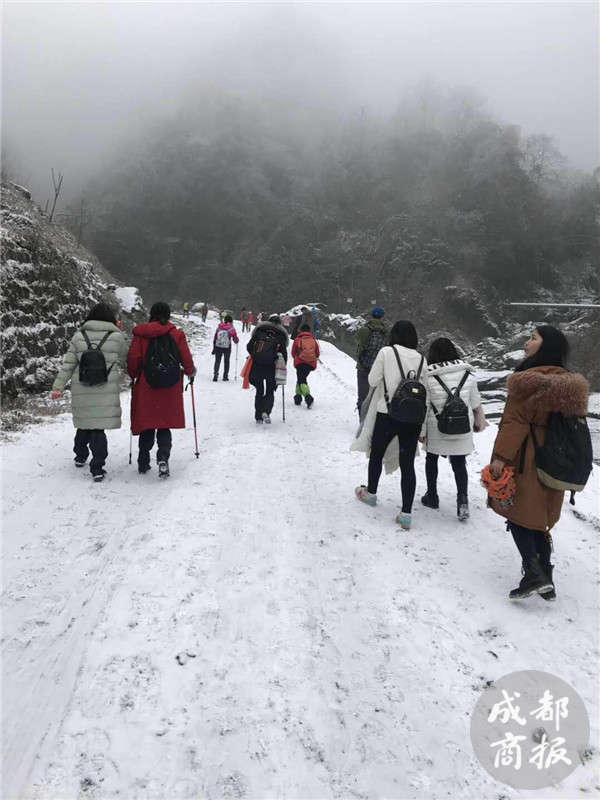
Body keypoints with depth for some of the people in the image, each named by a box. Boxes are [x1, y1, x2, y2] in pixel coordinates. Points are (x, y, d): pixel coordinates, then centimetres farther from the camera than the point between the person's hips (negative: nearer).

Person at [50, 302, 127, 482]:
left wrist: (58, 387, 4)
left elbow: (67, 364, 2)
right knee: (99, 426, -1)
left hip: (81, 390, 3)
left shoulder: (79, 336, 4)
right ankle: (97, 467, -5)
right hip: (106, 391, -3)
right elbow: (123, 361, 11)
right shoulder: (116, 336, -2)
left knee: (84, 422, 21)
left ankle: (80, 456, 39)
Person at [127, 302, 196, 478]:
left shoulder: (141, 334, -1)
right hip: (170, 390, 0)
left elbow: (133, 358, -4)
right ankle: (163, 458, -12)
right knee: (164, 426, 8)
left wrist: (134, 376, 14)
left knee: (147, 425, 13)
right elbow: (187, 360, -1)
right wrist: (191, 372, 20)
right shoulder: (177, 334, -1)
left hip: (146, 387, 1)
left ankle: (143, 463, 18)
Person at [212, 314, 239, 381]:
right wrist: (237, 340, 21)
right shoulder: (231, 329, -7)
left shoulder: (219, 327, 0)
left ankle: (215, 375, -3)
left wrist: (214, 348, 12)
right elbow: (236, 340, -3)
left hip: (218, 347, 1)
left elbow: (214, 338, 4)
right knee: (226, 362, 15)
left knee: (217, 361, 11)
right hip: (227, 348, -1)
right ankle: (225, 376, 18)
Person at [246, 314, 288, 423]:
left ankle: (258, 416, 12)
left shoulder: (259, 332, 8)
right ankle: (266, 412, -13)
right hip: (271, 368, -2)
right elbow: (284, 354, 2)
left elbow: (249, 346, 3)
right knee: (270, 392, 11)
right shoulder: (280, 336, 3)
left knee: (259, 391, 15)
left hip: (256, 366, 2)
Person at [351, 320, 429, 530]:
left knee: (376, 454, 20)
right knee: (408, 464, 7)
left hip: (388, 414, -3)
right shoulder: (421, 359, 4)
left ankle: (370, 493, 41)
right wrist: (422, 428, 13)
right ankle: (406, 514, 6)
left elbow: (372, 380, -5)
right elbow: (426, 393, 7)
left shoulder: (386, 352, -7)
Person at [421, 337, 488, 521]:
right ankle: (463, 499, -3)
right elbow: (475, 404, 6)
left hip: (436, 429, -2)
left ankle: (432, 496, 28)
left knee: (431, 459, 19)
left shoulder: (429, 376, -13)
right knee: (459, 464, 13)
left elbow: (424, 406, -10)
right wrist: (479, 422, 21)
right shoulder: (468, 374, -2)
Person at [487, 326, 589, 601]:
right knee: (539, 517, 16)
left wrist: (501, 456, -17)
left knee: (517, 514, 5)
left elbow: (515, 421, -18)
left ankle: (533, 573, -6)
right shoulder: (570, 381, 7)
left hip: (526, 458, -7)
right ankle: (546, 581, 21)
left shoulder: (529, 380, -15)